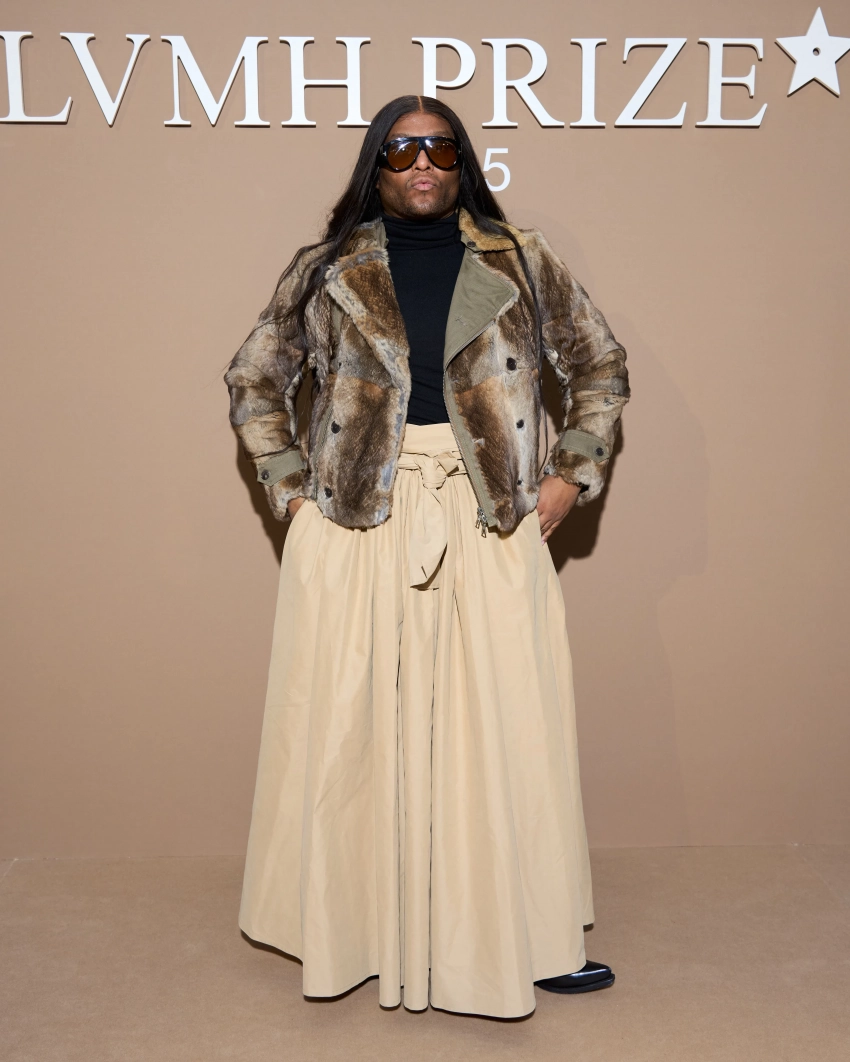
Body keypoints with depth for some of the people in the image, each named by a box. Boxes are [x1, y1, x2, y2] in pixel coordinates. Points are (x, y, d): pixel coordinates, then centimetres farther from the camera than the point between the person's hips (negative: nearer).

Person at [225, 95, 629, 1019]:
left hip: (491, 524, 1)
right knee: (354, 725, 5)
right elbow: (253, 381, 13)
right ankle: (354, 926, 23)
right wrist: (290, 487, 4)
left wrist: (571, 473, 5)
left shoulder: (519, 264, 7)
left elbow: (600, 364, 15)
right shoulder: (326, 271, 6)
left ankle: (522, 935, 17)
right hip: (357, 526, 0)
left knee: (505, 723, 2)